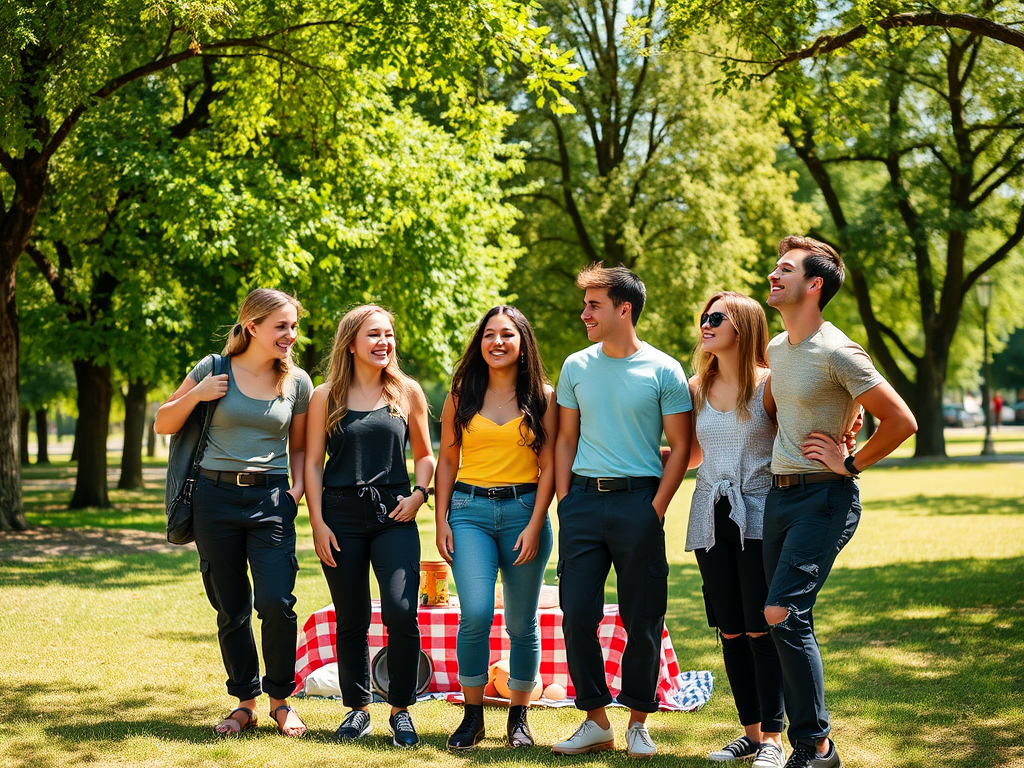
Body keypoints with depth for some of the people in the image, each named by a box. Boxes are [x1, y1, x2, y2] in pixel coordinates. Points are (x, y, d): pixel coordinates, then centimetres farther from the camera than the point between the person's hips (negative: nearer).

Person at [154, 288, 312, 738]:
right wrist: (197, 395, -8)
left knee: (276, 604, -13)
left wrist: (298, 487, -1)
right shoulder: (214, 370, 1)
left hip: (271, 500, 0)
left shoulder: (297, 382, 6)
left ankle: (280, 700, 6)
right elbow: (163, 425, 8)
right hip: (216, 496, 0)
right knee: (231, 609, 6)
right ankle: (245, 704, 20)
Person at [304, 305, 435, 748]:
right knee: (351, 621, 5)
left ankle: (400, 711, 1)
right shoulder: (326, 397, 5)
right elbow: (313, 462, 5)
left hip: (393, 515, 0)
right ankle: (358, 708, 20)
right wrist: (317, 523, -2)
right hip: (341, 514, 0)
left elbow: (425, 454, 15)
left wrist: (418, 494, -3)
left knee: (401, 612, -14)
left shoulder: (407, 392, 8)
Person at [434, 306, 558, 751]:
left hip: (523, 509, 0)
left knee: (522, 623, 5)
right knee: (475, 614, -15)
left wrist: (535, 525, -7)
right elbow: (447, 461, 11)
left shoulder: (543, 397, 5)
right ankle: (472, 715, -1)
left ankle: (519, 718, 19)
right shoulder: (461, 396, 9)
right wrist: (441, 522, 3)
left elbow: (548, 466, 2)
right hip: (469, 511, 0)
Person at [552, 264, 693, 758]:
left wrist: (657, 508, -8)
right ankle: (596, 722, 11)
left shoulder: (663, 371, -2)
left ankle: (638, 721, 15)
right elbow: (566, 439, 15)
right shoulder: (576, 367, 10)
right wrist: (564, 500, 5)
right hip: (583, 499, 3)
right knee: (576, 615, 0)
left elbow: (680, 446, -1)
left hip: (638, 500, -3)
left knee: (642, 619, 2)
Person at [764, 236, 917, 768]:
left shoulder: (837, 353, -14)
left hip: (824, 498, -8)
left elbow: (901, 421, -14)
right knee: (791, 622, 6)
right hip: (779, 494, 8)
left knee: (782, 613, -17)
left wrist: (851, 463, -8)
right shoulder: (777, 349, 12)